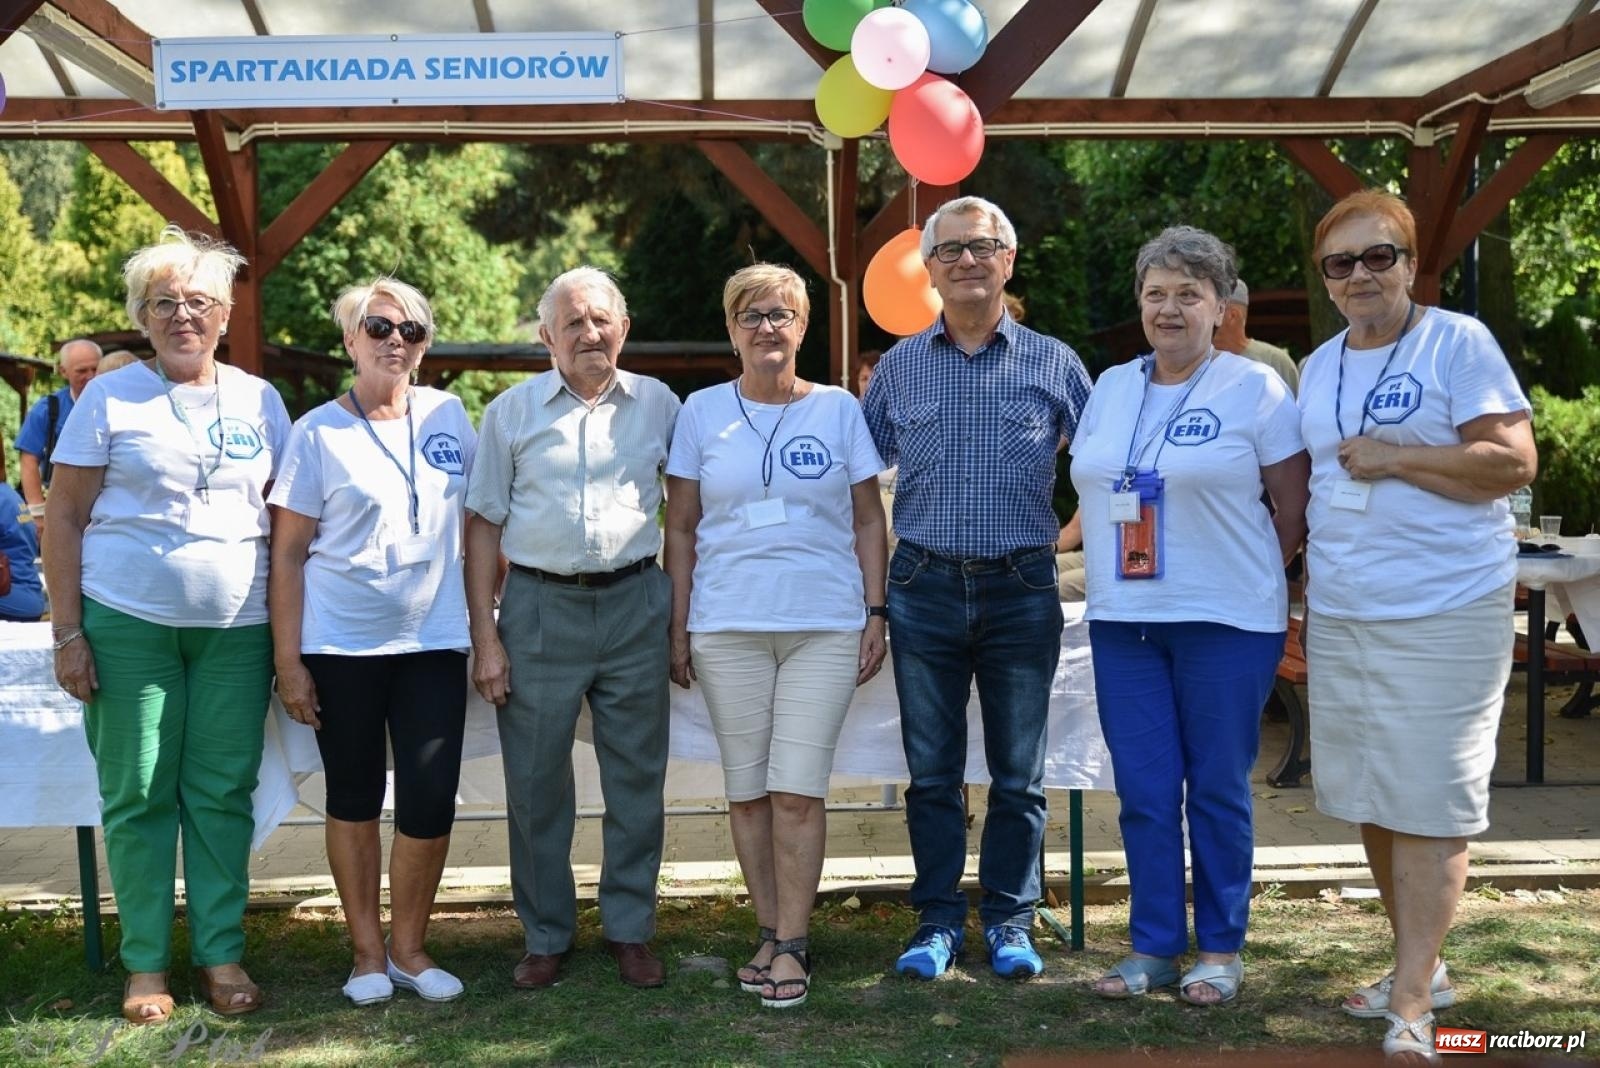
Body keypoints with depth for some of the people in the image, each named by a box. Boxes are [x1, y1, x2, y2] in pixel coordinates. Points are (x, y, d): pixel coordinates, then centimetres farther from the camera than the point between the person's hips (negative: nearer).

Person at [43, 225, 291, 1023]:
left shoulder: (260, 400, 8)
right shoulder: (109, 398, 1)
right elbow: (63, 518, 1)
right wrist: (67, 633, -6)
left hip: (237, 627, 2)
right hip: (126, 622, -2)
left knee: (223, 793, 6)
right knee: (138, 796, 4)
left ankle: (222, 954, 18)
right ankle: (144, 965, 17)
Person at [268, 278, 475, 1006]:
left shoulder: (450, 417, 5)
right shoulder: (318, 432, -2)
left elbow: (478, 524, 13)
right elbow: (288, 552, -2)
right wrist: (287, 659, -7)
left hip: (433, 643, 2)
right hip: (340, 646, -2)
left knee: (430, 802, -2)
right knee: (355, 800, 9)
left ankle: (408, 946, 18)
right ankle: (367, 950, 24)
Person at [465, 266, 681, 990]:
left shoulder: (658, 405, 7)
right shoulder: (512, 410, 4)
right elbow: (483, 524, 3)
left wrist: (685, 619, 7)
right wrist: (485, 638, -3)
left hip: (635, 605, 1)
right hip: (539, 608, 0)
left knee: (638, 778, 7)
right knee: (536, 782, 5)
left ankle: (630, 930, 22)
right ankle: (545, 937, 21)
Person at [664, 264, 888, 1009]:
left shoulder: (839, 409, 5)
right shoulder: (703, 412, 6)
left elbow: (868, 520, 7)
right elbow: (680, 528, 7)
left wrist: (877, 614, 1)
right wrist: (678, 628, 3)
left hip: (826, 626, -1)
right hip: (727, 627, 1)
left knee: (798, 790, -4)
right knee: (747, 790, 6)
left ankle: (791, 946, 5)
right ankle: (772, 935, 19)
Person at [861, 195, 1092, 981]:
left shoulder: (1053, 363, 3)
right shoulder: (899, 366, 7)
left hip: (1022, 591, -1)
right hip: (924, 590, 1)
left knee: (1018, 774, 7)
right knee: (932, 772, 8)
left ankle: (1009, 922, 20)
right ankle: (938, 921, 19)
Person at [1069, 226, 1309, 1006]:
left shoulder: (1254, 388, -3)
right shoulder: (1110, 388, 11)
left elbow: (1295, 509, -2)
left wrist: (1248, 579, 0)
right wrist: (1109, 563, 9)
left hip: (1225, 623, -4)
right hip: (1121, 621, 4)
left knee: (1217, 789, 4)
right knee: (1144, 790, 6)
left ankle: (1220, 950, 18)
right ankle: (1153, 947, 17)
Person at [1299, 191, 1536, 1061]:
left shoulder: (1458, 342, -6)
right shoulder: (1318, 367, 13)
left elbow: (1515, 463, -12)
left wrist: (1394, 457, -16)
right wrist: (1308, 600, 16)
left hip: (1445, 614, -6)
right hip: (1340, 620, 6)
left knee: (1428, 809, -3)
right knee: (1372, 803, 12)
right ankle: (1421, 963, 28)